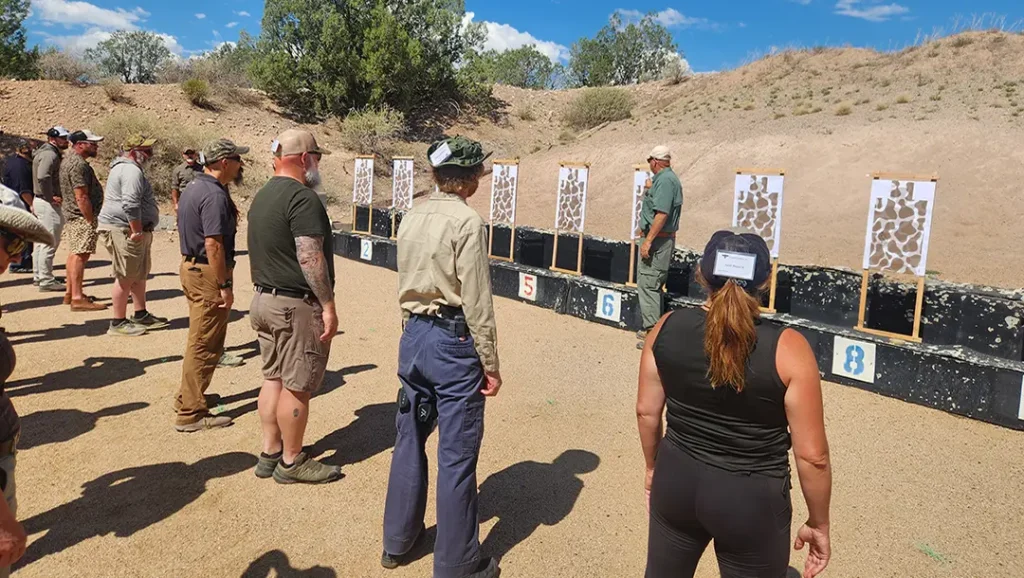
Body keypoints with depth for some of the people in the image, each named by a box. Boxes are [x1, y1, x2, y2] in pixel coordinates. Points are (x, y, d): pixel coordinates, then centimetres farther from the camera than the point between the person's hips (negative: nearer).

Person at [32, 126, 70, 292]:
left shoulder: (45, 152, 17)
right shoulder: (50, 154, -15)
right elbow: (43, 177, -28)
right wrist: (51, 197, -21)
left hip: (41, 201, 11)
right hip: (48, 204, -11)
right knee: (50, 242, -7)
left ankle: (38, 275, 28)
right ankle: (46, 280, -3)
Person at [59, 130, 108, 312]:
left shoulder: (69, 161, 16)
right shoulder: (79, 164, -18)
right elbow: (81, 197, -23)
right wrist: (91, 221, -19)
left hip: (72, 216, 11)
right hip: (81, 217, -11)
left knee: (74, 254, 17)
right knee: (80, 255, -11)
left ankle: (71, 293, 26)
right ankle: (77, 298, -11)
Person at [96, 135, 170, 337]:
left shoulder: (124, 168, 21)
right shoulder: (132, 171, -16)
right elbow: (130, 205, -26)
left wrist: (140, 230, 25)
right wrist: (137, 231, -22)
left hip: (131, 230, 11)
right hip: (124, 231, -11)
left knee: (140, 274, 18)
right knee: (126, 277, -6)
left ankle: (141, 315, 27)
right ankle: (118, 322, 1)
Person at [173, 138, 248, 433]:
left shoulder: (195, 186, 12)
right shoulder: (214, 195, -20)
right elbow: (213, 245, -25)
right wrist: (225, 285, -22)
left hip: (191, 266, 11)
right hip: (208, 274, -11)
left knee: (200, 339, 23)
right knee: (205, 345, -3)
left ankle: (188, 397, 36)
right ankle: (191, 414, 4)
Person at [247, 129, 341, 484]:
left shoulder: (262, 196, 14)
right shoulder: (302, 197, -17)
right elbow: (309, 257, -23)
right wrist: (328, 305, -19)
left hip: (264, 300, 10)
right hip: (296, 305, -10)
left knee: (273, 378, 16)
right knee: (297, 386, 1)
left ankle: (269, 454, 25)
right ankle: (291, 462, 12)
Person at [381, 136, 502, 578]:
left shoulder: (411, 219, 7)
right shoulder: (467, 222, -15)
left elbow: (406, 284, 12)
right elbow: (477, 302, -16)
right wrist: (490, 364, -9)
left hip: (414, 336, 8)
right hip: (454, 341, -7)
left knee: (409, 440, 19)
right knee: (456, 454, 3)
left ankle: (397, 541, 35)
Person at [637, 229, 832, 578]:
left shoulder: (668, 328, -10)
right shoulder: (787, 349, -19)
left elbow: (646, 411, 1)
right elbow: (812, 456, -14)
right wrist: (819, 524, 2)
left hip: (677, 480, 3)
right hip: (751, 499, -3)